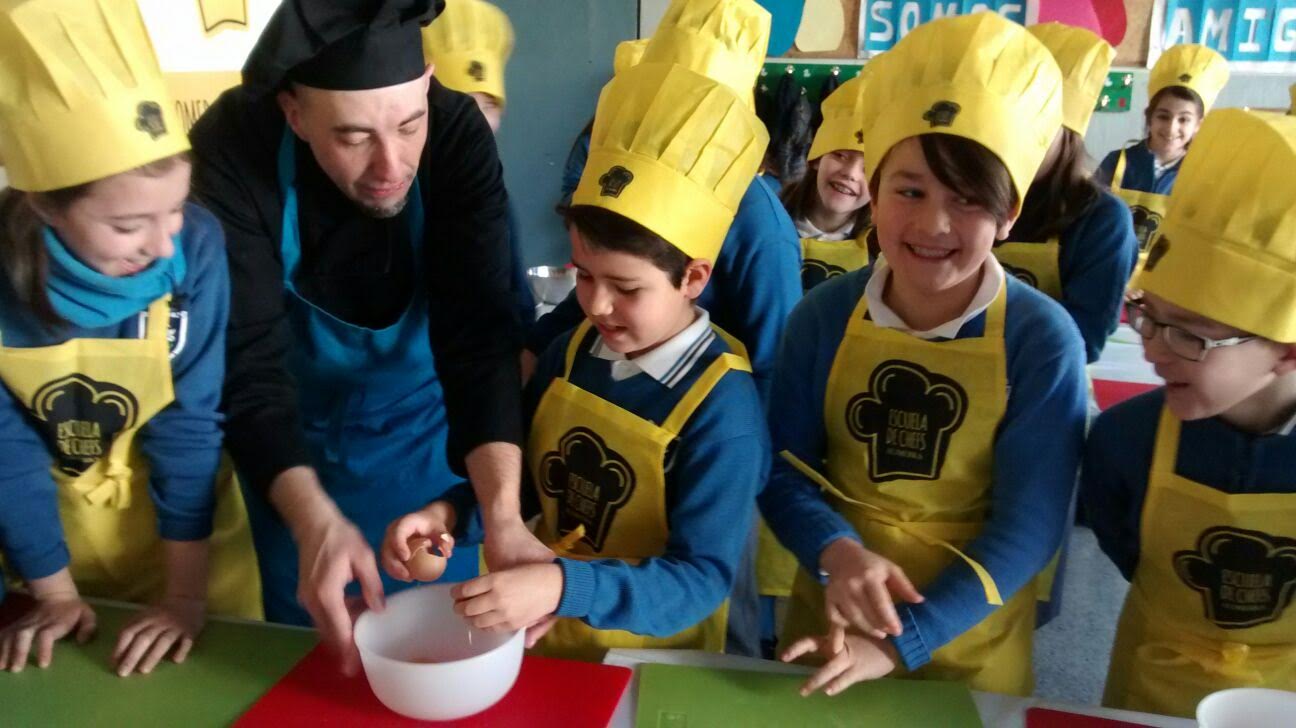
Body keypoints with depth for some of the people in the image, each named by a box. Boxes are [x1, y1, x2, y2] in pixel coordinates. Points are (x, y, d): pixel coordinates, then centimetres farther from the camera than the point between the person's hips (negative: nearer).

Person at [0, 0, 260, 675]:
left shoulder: (197, 246, -28)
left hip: (184, 510, -1)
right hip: (55, 519, 1)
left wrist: (186, 592, -18)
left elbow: (189, 419, -22)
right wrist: (54, 590, -8)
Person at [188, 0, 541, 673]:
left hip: (424, 419, 1)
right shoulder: (232, 152, -27)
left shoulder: (458, 134, -25)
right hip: (292, 433, 0)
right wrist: (314, 521, -43)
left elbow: (480, 335, -30)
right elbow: (248, 367, -29)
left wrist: (502, 515, -42)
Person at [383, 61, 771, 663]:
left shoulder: (722, 409, -21)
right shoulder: (569, 351, -4)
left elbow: (703, 575, -23)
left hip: (651, 664, -3)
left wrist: (563, 587, -36)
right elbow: (519, 474, 6)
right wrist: (450, 514, -12)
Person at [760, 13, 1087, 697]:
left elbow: (1028, 524, -17)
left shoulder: (1043, 340, -17)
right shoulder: (824, 315, -11)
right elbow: (782, 470, -6)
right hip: (830, 611, 2)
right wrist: (838, 552, -26)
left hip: (969, 641, -2)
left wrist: (901, 642, -23)